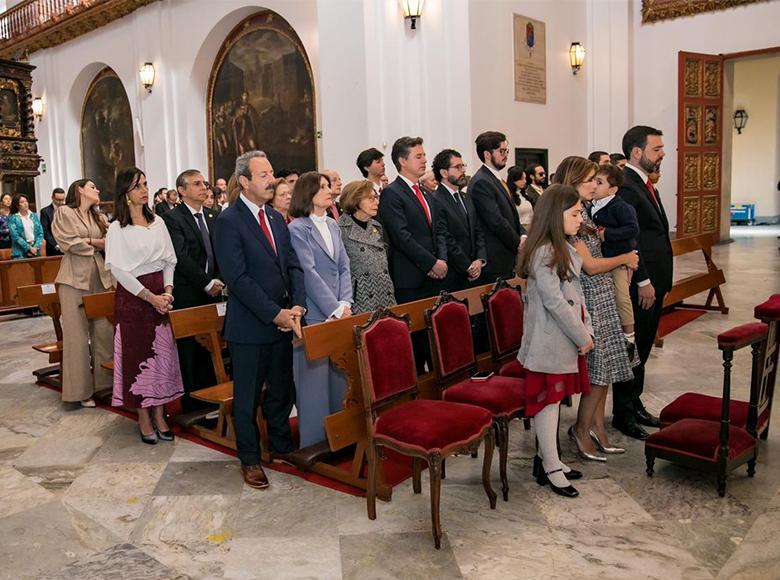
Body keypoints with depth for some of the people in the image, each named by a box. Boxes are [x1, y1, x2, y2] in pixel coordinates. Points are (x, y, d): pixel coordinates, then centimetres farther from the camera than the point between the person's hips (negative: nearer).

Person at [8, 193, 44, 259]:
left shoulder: (34, 216, 11)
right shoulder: (12, 218, 0)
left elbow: (40, 233, 6)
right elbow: (15, 236, -9)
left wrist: (36, 247, -7)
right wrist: (29, 248, -13)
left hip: (35, 250, 3)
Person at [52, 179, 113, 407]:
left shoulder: (99, 217, 19)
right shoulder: (64, 212, 2)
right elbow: (67, 241, -8)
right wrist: (93, 243, 0)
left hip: (100, 276, 5)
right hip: (75, 277, -5)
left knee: (104, 330, 1)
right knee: (77, 332, -1)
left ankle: (105, 381, 11)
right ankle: (82, 389, 6)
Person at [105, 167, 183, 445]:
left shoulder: (158, 222, 7)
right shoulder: (117, 228, -6)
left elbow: (169, 260, 7)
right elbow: (119, 269, -12)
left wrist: (168, 291, -8)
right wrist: (150, 297, -16)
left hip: (161, 295, 4)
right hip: (132, 297, -4)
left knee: (162, 353, 6)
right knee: (137, 356, 3)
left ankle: (160, 415, 18)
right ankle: (144, 419, 14)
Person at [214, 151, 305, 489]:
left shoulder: (276, 218, 12)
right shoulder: (229, 220, -11)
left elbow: (293, 265, 10)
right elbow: (237, 277, -18)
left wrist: (297, 305, -6)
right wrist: (274, 313, -18)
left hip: (282, 321, 6)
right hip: (249, 326, -6)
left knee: (282, 390, 17)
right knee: (248, 396, 8)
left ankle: (282, 447, 34)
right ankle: (249, 459, 23)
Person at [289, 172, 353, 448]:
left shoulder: (333, 225, 13)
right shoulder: (297, 229, -8)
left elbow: (344, 267, 10)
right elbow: (308, 273, -13)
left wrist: (345, 304, -3)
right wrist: (334, 309, -14)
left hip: (339, 313, 6)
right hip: (314, 315, -6)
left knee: (341, 374, 10)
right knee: (315, 376, -1)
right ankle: (314, 441, 11)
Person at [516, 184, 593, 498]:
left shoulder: (564, 249, 11)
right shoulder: (543, 254, -19)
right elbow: (555, 302, -22)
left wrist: (586, 330, 7)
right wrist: (582, 337, -15)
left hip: (566, 340, 9)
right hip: (550, 341, -9)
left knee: (553, 398, 15)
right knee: (548, 399, 1)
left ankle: (545, 457, 27)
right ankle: (551, 468, 11)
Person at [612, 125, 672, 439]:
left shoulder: (645, 184, 15)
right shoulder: (625, 185, -17)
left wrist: (657, 281, 13)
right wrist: (643, 281, -19)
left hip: (653, 282, 10)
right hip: (639, 285, -10)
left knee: (642, 348, 17)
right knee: (631, 349, 2)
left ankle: (635, 404, 30)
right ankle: (623, 413, 15)